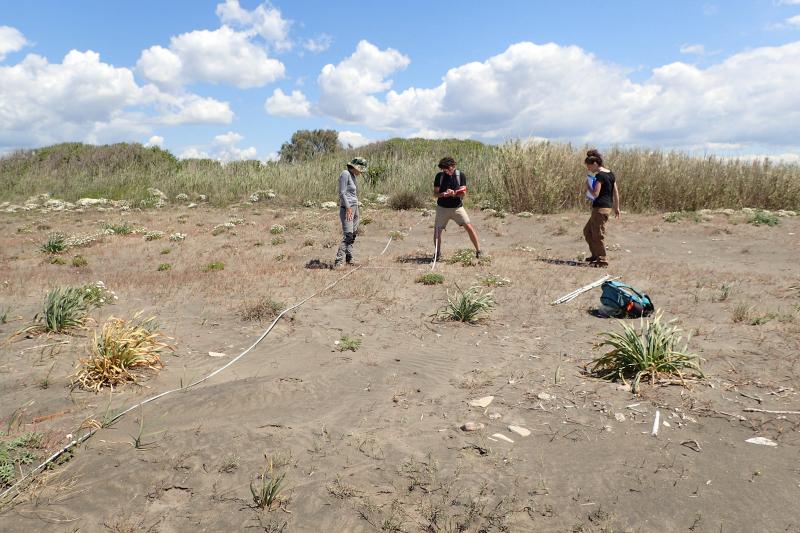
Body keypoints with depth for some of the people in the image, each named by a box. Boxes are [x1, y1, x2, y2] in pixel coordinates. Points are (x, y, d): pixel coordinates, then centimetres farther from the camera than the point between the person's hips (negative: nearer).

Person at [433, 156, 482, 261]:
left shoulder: (461, 175, -5)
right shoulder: (439, 176, -5)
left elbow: (463, 194, -8)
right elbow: (435, 193, -3)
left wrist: (454, 193, -28)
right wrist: (442, 194, -24)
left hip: (457, 207, 0)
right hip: (442, 208, 1)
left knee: (469, 227, -11)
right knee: (437, 231, 0)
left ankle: (478, 251, 1)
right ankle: (438, 254, 22)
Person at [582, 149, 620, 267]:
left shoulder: (600, 175, -15)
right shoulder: (610, 174, 12)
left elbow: (595, 194, -19)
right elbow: (616, 192, 14)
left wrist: (588, 187, -2)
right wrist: (617, 207, 18)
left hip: (600, 208, -10)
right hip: (607, 207, 10)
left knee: (598, 235, -1)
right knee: (587, 231, 19)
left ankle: (602, 260, 5)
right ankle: (595, 254, 25)